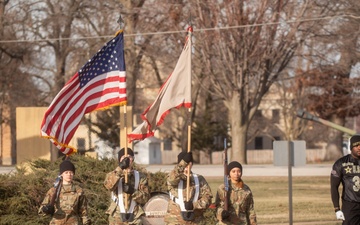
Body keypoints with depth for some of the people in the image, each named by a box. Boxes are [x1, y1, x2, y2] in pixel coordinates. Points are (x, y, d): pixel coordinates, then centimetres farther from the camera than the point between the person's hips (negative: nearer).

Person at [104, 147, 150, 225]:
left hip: (134, 219, 1)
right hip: (116, 218, -1)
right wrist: (120, 168, -29)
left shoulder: (140, 177, 8)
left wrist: (133, 191, -18)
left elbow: (146, 197, 0)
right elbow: (109, 185, -20)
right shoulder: (113, 175, 5)